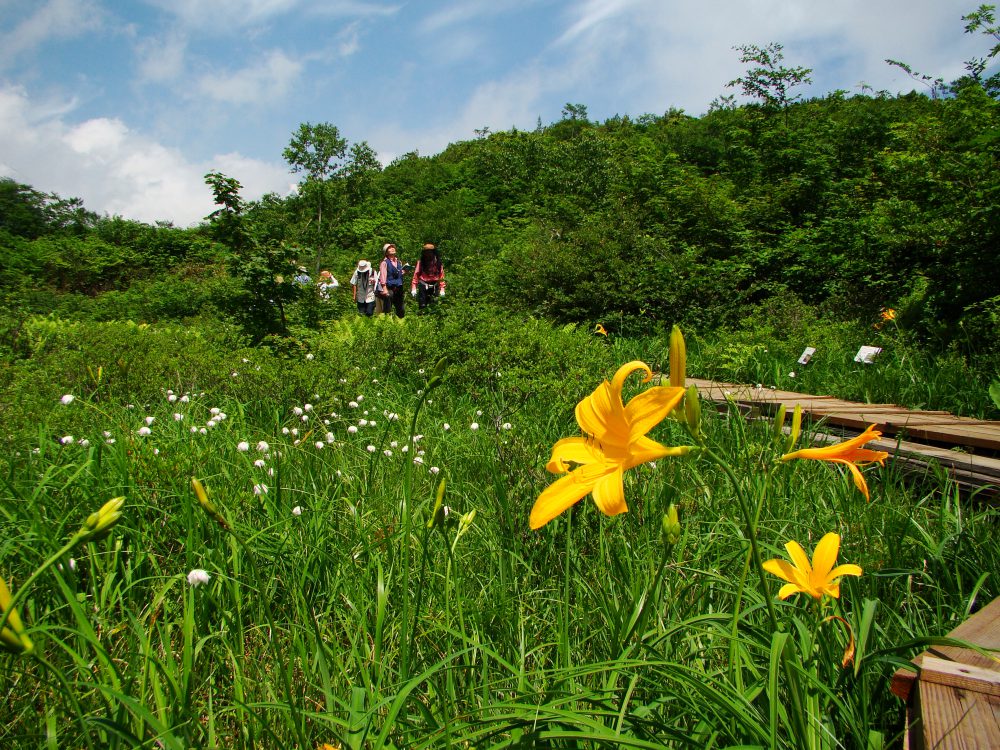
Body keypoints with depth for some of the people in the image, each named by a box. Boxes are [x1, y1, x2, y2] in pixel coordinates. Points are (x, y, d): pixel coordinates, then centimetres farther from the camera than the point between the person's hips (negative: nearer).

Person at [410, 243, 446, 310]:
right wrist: (414, 288, -9)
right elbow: (416, 275, -3)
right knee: (422, 306, -1)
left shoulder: (438, 262, 3)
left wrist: (442, 288, -2)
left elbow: (441, 276, 3)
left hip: (434, 286, 2)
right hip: (423, 286, -2)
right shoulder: (421, 262, -2)